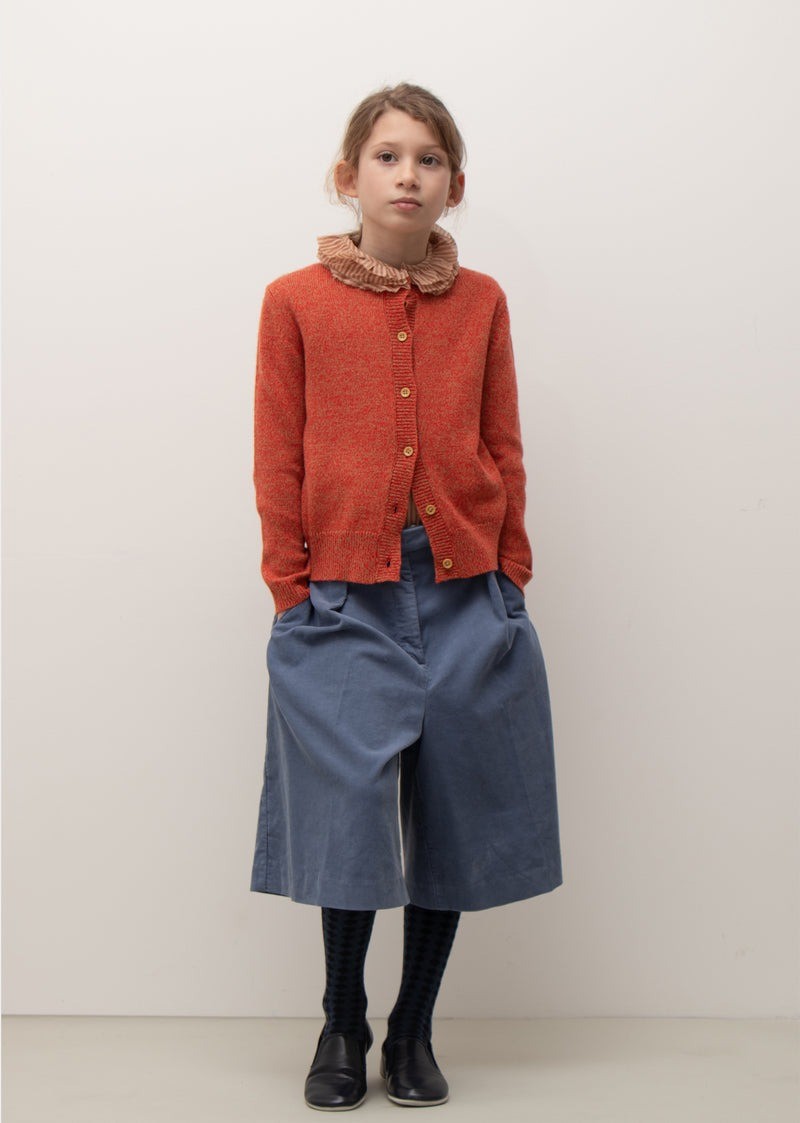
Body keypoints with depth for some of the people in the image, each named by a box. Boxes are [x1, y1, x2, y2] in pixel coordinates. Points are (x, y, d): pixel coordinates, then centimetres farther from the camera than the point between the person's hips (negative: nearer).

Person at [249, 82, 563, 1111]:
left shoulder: (481, 302, 7)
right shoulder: (295, 301, 1)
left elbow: (502, 452, 10)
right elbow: (278, 463, 2)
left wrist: (512, 578, 5)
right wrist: (292, 591, -2)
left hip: (469, 598, 2)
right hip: (345, 599, -2)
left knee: (451, 816, 7)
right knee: (350, 814, 0)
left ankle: (414, 1030, 25)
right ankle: (342, 1027, 23)